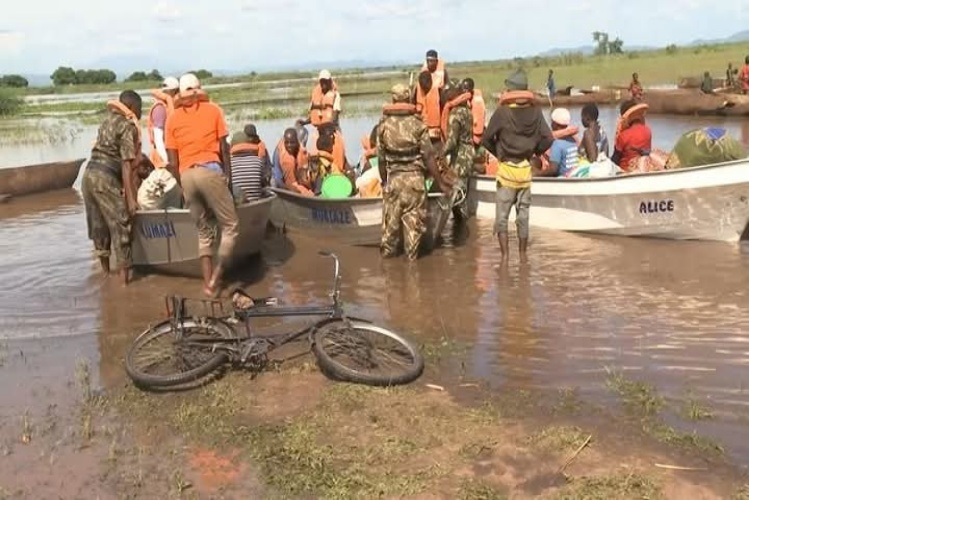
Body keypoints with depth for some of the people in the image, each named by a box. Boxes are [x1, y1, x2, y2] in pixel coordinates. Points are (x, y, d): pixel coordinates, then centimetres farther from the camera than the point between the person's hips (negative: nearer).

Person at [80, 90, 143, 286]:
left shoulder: (109, 120, 18)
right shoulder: (128, 126, -7)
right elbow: (126, 165, -14)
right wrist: (130, 198, -16)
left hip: (89, 174, 8)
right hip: (106, 179, -8)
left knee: (99, 225, 18)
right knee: (121, 225, -2)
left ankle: (105, 270, 31)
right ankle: (124, 277, -1)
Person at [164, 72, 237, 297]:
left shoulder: (173, 119, 14)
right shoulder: (213, 110, 9)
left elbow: (172, 162, 9)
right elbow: (224, 148, 5)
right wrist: (228, 175, 13)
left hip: (186, 175, 4)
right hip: (210, 171, -4)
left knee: (204, 231, 13)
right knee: (230, 226, 4)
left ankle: (208, 283, 9)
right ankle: (215, 277, -8)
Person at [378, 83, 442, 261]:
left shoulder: (384, 125, 0)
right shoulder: (417, 123, -6)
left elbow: (381, 158, 3)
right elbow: (429, 156, -6)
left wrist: (384, 180, 17)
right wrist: (439, 179, 2)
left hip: (393, 177, 2)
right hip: (415, 177, -2)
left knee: (391, 218, 11)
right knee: (414, 218, 5)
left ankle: (387, 252, 20)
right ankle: (412, 255, 9)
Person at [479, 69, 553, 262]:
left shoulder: (502, 111, -12)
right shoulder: (535, 111, -3)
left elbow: (486, 139, -9)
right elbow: (548, 139, -4)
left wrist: (498, 153, 9)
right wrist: (534, 152, 12)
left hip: (506, 169, -3)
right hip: (525, 170, 3)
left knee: (502, 215, 4)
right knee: (523, 214, 13)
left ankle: (505, 253, 0)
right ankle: (523, 253, 19)